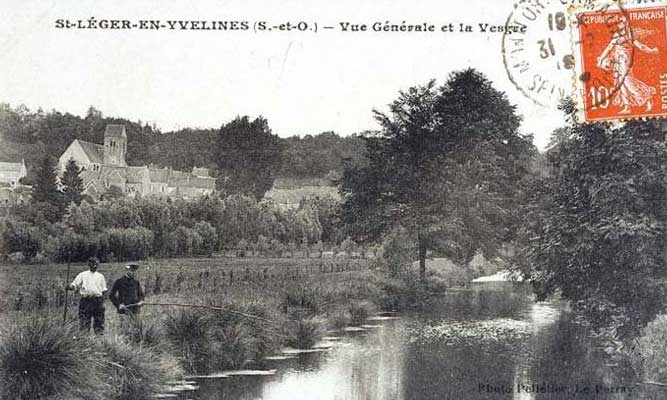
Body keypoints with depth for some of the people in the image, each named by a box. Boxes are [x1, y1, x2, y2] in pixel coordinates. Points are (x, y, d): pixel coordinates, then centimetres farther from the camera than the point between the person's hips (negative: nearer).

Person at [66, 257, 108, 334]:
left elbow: (104, 290, 19)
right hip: (86, 301, -2)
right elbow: (74, 285, 4)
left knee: (99, 321, 1)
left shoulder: (101, 276, 17)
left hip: (98, 301, 2)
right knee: (84, 322, -4)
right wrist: (69, 287, -16)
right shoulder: (82, 275, 11)